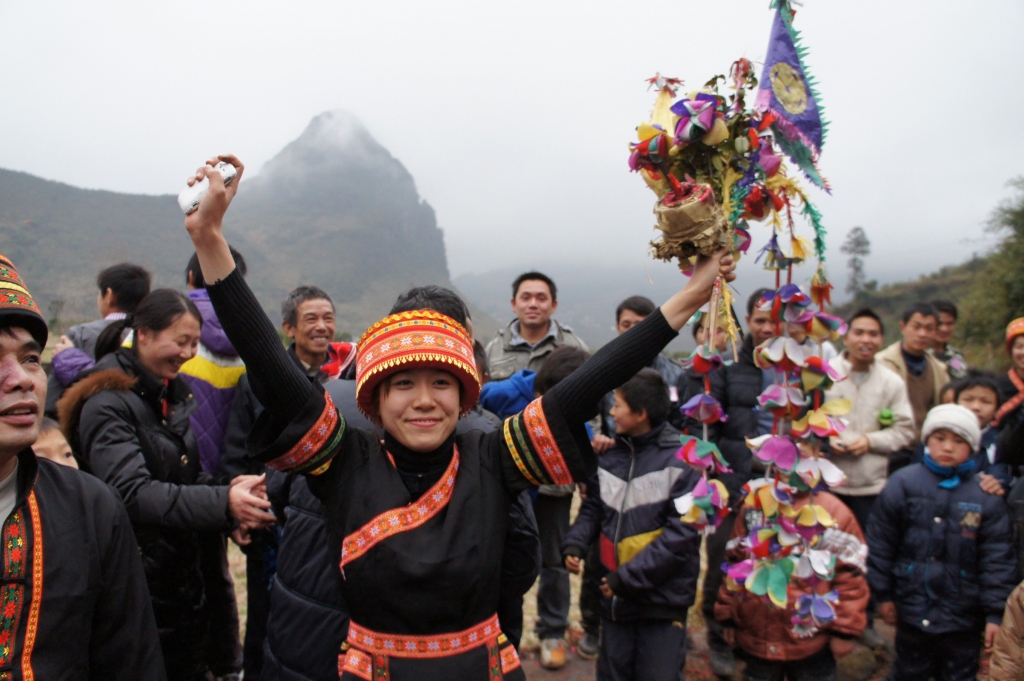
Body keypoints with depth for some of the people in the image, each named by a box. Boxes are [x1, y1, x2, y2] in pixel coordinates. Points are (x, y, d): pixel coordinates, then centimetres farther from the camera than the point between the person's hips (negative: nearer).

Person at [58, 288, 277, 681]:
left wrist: (235, 505, -9)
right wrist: (223, 503, -34)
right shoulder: (107, 404, -16)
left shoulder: (176, 394, 8)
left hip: (185, 575, 7)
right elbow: (132, 493, -26)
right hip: (137, 585, -7)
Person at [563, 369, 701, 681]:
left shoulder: (683, 461, -14)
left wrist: (629, 577, -18)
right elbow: (593, 508, 11)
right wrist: (575, 544, -8)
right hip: (614, 596, 5)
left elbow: (682, 533, -18)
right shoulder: (610, 456, 3)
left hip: (663, 599, -5)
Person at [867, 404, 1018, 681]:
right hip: (912, 608, 0)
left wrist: (996, 612, -5)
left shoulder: (985, 494, -5)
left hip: (964, 616, 1)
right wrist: (883, 593, 0)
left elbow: (997, 556, -3)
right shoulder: (903, 483, -7)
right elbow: (880, 542, -2)